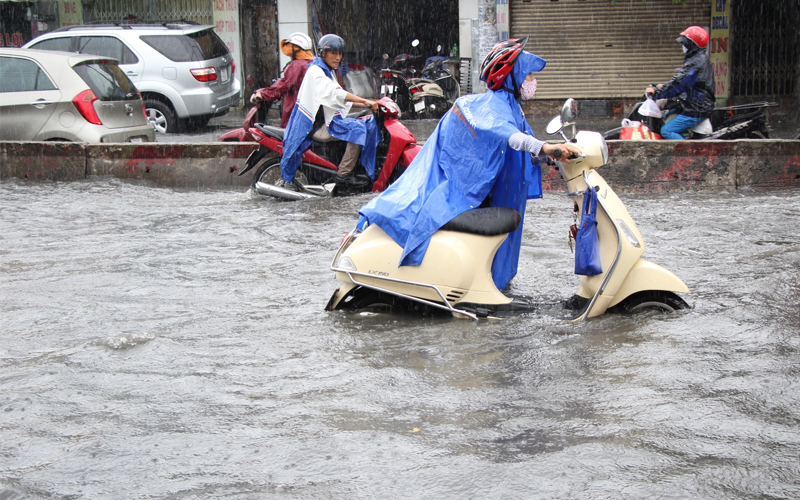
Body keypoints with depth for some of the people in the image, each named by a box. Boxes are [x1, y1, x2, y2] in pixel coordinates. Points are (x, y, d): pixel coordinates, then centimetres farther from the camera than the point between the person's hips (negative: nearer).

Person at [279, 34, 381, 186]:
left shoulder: (328, 71, 19)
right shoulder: (315, 71, -12)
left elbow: (341, 98, 23)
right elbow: (335, 93, -28)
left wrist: (365, 104, 10)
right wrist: (365, 101, -34)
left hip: (329, 120, 10)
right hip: (318, 126, -10)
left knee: (370, 124, 3)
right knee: (357, 129, -27)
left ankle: (370, 170, 0)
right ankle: (343, 174, -26)